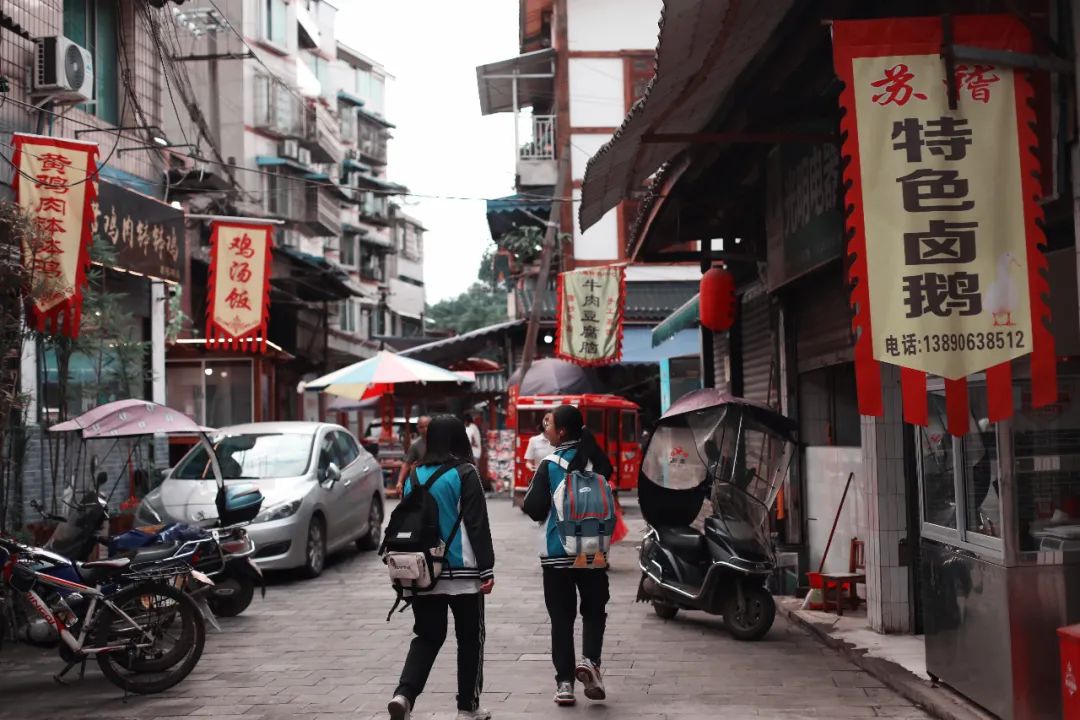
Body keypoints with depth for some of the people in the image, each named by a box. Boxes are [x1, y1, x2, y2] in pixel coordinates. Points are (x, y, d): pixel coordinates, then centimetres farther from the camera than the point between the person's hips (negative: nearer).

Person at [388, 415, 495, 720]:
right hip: (462, 572, -4)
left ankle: (404, 694, -8)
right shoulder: (464, 474, -9)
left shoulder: (416, 476, 6)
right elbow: (477, 524, -11)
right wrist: (486, 569, -7)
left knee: (427, 636, 12)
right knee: (470, 638, 10)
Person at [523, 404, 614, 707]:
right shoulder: (596, 460, -4)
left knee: (561, 617, 6)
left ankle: (565, 682, 4)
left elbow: (533, 508, -11)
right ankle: (590, 660, -8)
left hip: (556, 554, -2)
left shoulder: (549, 465, -10)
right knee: (594, 611, 15)